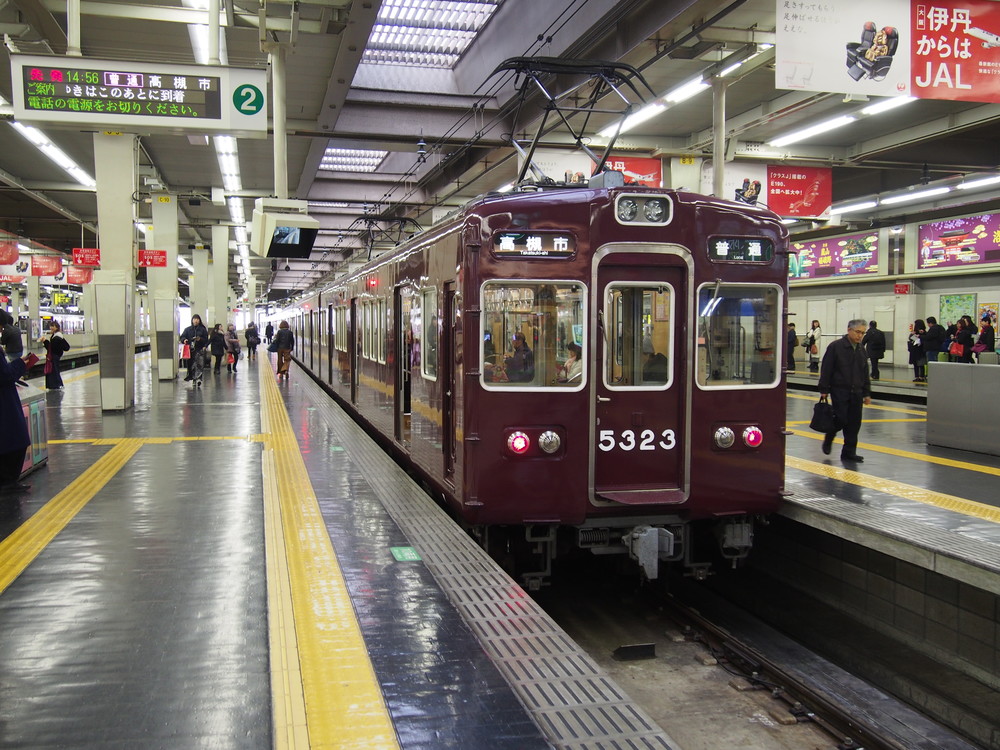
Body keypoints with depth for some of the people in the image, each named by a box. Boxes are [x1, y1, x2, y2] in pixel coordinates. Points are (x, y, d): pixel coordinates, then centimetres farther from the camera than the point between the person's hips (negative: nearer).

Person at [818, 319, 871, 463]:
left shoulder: (861, 350, 12)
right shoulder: (836, 347, -7)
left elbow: (865, 374, 19)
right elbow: (826, 370, -8)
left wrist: (867, 393, 16)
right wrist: (824, 390, -11)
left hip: (856, 392, 6)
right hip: (839, 391, -6)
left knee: (854, 423, 3)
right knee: (841, 419, -9)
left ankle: (849, 452, 11)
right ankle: (828, 440, 20)